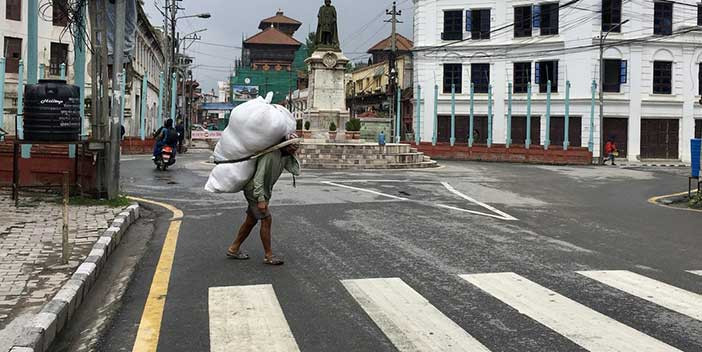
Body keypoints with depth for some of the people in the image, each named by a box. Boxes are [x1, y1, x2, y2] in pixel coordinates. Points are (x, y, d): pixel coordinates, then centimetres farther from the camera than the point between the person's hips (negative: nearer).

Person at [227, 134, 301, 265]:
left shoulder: (285, 157, 1)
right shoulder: (270, 154, -25)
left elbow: (296, 171, -7)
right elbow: (258, 177, -27)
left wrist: (293, 154, -12)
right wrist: (261, 200, -29)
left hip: (263, 191, 9)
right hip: (254, 190, -9)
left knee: (251, 221, 15)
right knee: (266, 220, -9)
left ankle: (233, 249, 25)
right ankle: (268, 256, 0)